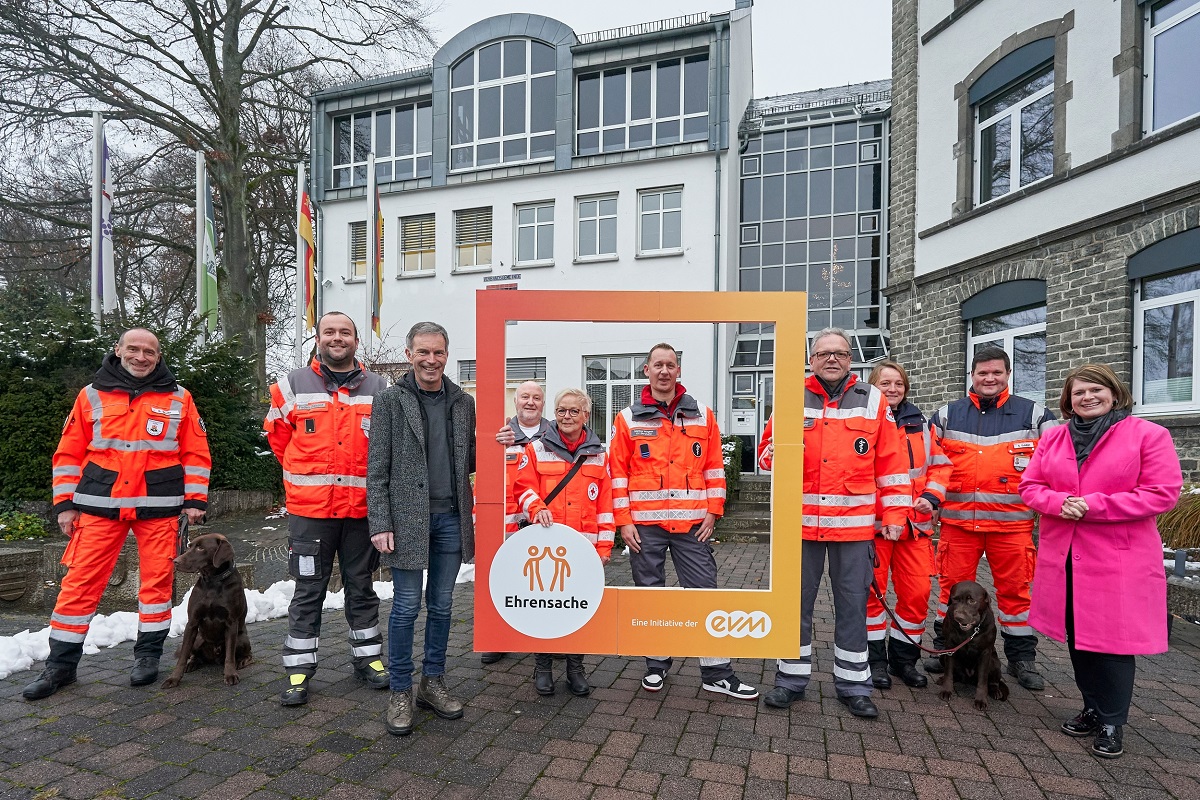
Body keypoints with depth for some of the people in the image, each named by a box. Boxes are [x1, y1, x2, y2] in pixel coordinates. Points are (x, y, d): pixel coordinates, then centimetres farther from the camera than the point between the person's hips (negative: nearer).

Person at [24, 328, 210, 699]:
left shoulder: (178, 398, 4)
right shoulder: (92, 396, 7)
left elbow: (196, 453, 5)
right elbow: (69, 453, 9)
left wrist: (195, 500, -1)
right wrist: (65, 503, 3)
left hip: (158, 506, -1)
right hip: (100, 505, 1)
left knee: (157, 580, 4)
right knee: (81, 581, 3)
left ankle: (148, 654, 20)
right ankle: (61, 663, 18)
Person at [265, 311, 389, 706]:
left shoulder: (378, 388, 4)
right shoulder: (293, 385, 2)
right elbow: (277, 435, 13)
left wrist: (368, 479, 10)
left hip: (361, 507, 1)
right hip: (309, 508, -1)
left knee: (361, 587, 14)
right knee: (309, 590, 7)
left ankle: (368, 657, 28)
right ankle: (299, 669, 21)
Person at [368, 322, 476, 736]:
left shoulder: (463, 402, 9)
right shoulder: (390, 400, -2)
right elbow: (377, 468, -4)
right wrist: (380, 524, -10)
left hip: (451, 517, 4)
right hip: (408, 518, -3)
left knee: (441, 605, 12)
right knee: (406, 607, 3)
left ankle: (433, 683, 27)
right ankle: (400, 692, 19)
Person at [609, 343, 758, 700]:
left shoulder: (702, 415, 6)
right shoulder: (629, 419, 2)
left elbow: (714, 467, 7)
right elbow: (618, 472, 2)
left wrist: (712, 513, 1)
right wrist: (624, 520, -3)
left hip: (692, 523, 1)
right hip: (645, 525, 0)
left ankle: (716, 673, 16)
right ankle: (656, 664, 28)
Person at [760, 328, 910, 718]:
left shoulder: (872, 400, 4)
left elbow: (891, 463, 5)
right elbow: (768, 451, 8)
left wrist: (894, 514, 1)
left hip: (854, 524, 0)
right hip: (801, 522, 0)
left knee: (853, 605, 10)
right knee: (796, 601, 10)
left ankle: (853, 685, 25)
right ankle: (792, 678, 25)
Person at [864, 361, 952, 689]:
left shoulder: (920, 423, 12)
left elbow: (939, 464, 15)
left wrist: (931, 496, 0)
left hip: (915, 523, 4)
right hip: (873, 523, -4)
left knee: (917, 592, 6)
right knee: (872, 590, 3)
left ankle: (903, 657, 25)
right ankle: (875, 659, 20)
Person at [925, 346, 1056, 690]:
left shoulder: (1034, 415, 6)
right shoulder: (947, 416, 8)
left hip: (1012, 522, -1)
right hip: (958, 520, 1)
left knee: (1015, 589, 8)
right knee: (952, 586, 7)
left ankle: (1021, 657, 24)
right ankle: (945, 649, 22)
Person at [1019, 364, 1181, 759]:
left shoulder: (1149, 434, -4)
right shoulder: (1053, 438, 9)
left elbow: (1163, 494, -11)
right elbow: (1031, 486, 8)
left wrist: (1092, 505, -18)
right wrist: (1059, 503, -14)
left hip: (1120, 560, -4)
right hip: (1063, 557, 5)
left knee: (1112, 637, 1)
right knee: (1076, 635, 13)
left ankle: (1112, 723, 17)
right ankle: (1093, 708, 30)